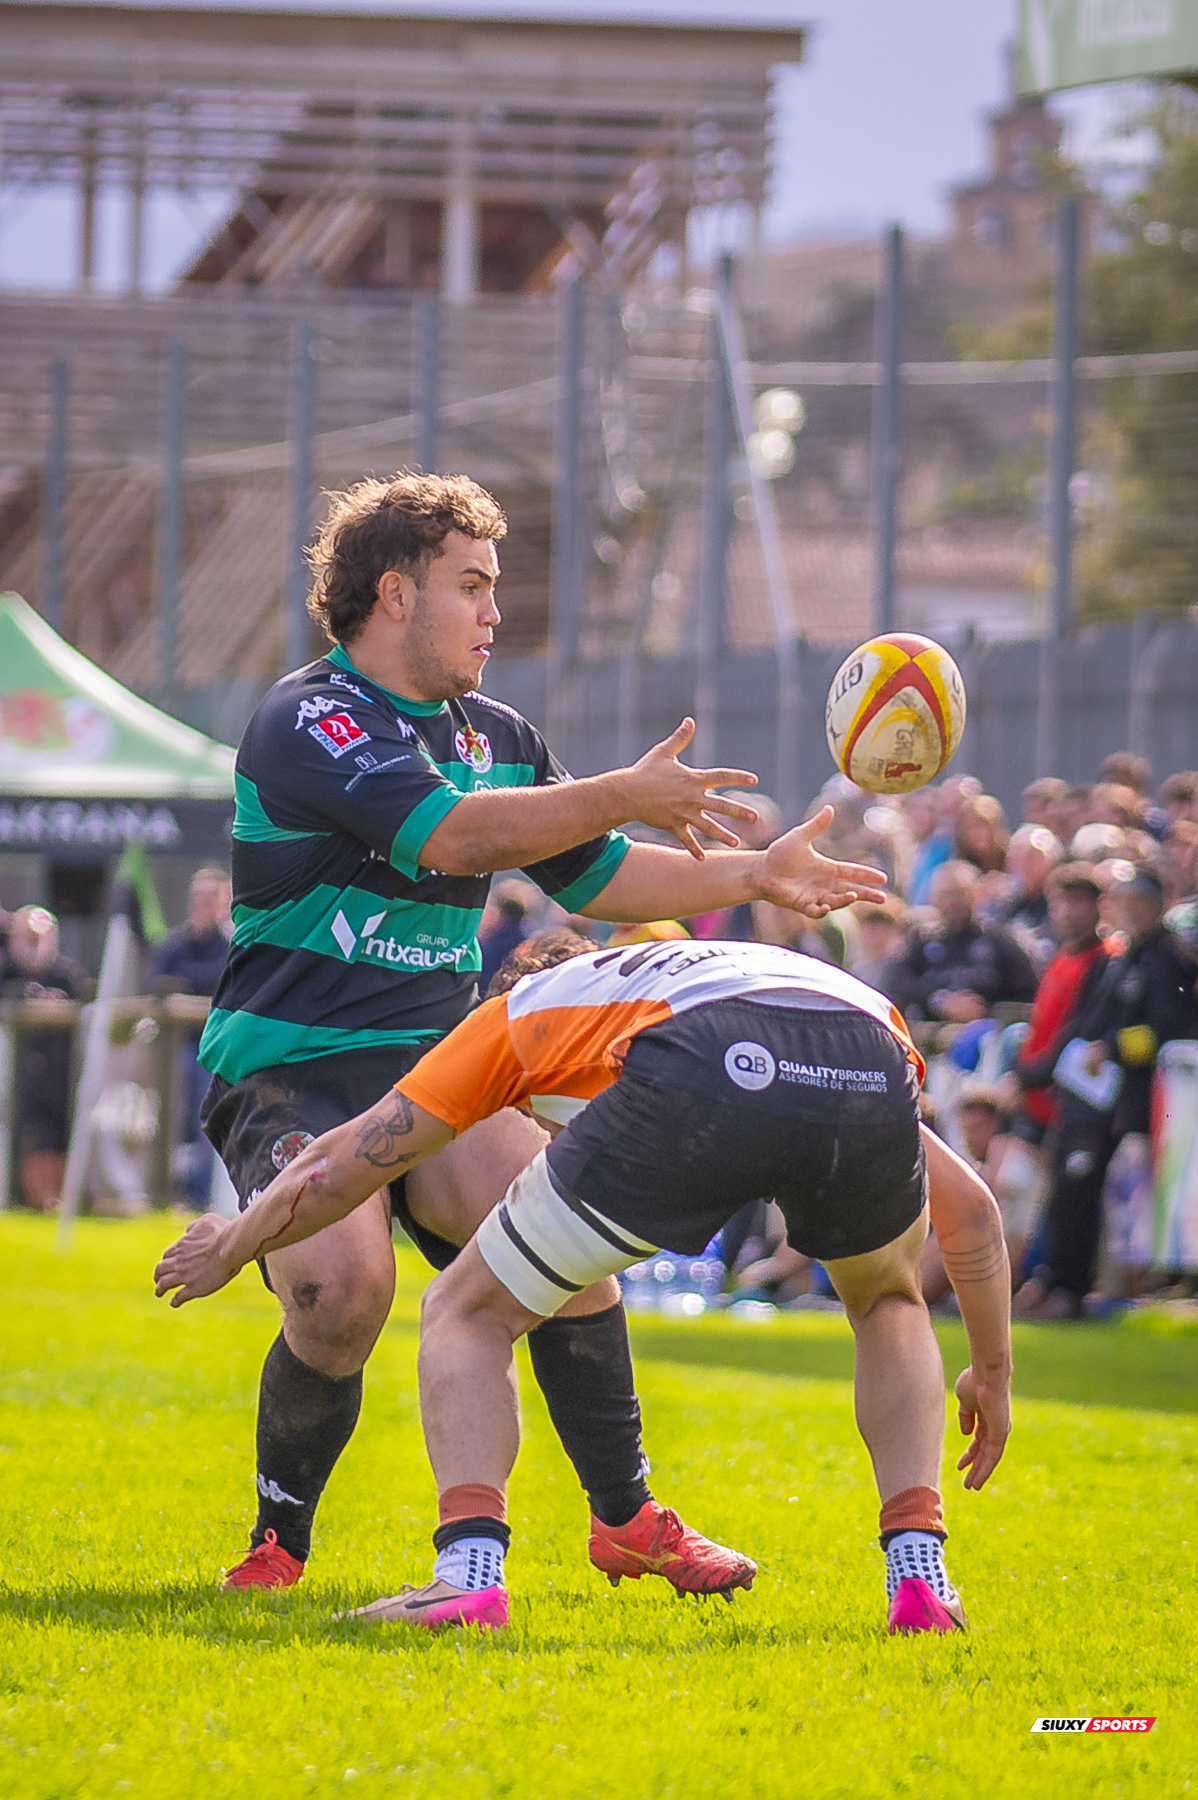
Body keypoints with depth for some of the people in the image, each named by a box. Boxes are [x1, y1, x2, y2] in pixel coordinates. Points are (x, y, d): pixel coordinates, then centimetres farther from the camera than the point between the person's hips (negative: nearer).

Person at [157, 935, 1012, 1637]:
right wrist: (992, 1373, 54)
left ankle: (469, 1570, -1)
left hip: (700, 1080, -3)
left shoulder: (527, 1008, 38)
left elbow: (338, 1168, 37)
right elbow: (970, 1209, 42)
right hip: (870, 1075, 3)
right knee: (887, 1302, 36)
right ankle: (920, 1571, 19)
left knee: (468, 1313, 19)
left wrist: (230, 1249, 55)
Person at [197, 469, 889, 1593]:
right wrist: (627, 795, -24)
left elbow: (593, 876, 25)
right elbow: (452, 834, -25)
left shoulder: (495, 738, 15)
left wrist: (751, 876, 14)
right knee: (343, 1286, -28)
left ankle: (625, 1514, -4)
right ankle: (279, 1542, -5)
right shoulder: (306, 721, -11)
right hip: (288, 1072, -6)